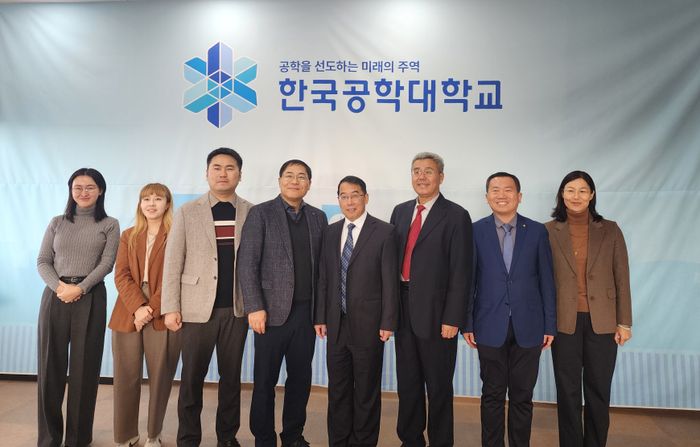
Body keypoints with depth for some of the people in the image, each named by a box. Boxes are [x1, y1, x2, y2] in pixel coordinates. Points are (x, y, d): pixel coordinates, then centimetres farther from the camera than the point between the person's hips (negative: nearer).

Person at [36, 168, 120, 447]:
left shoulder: (109, 225, 6)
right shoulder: (57, 223, 13)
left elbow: (107, 263, -4)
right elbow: (42, 261, 6)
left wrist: (79, 288, -16)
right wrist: (58, 286, -11)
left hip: (90, 298, -2)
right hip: (55, 296, 2)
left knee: (85, 366, 2)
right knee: (50, 364, 4)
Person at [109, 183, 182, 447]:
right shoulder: (128, 236, 15)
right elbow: (121, 275, 4)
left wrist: (152, 309, -14)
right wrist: (138, 307, -11)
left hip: (163, 316, -3)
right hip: (128, 315, 3)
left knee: (160, 377, 3)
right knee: (125, 378, 6)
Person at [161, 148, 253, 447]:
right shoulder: (188, 212, 3)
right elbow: (172, 263, 1)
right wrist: (171, 307, -5)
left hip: (237, 309, 1)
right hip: (198, 308, -1)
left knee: (231, 377, 11)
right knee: (192, 378, 8)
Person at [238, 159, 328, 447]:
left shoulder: (318, 217, 9)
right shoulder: (261, 213, -2)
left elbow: (322, 265, 9)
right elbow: (247, 264, -7)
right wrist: (254, 308, -12)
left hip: (307, 311, 4)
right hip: (272, 310, -3)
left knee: (301, 378, 12)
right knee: (265, 380, 7)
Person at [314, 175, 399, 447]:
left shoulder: (384, 232, -6)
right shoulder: (330, 232, 9)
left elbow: (390, 280, -8)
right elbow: (323, 277, 10)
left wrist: (388, 322, -10)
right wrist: (320, 317, 7)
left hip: (368, 323, -4)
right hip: (336, 323, 5)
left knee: (367, 390, 9)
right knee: (337, 388, 14)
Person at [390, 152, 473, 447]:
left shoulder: (456, 216, -7)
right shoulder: (400, 211, 10)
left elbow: (461, 272, -10)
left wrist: (453, 318, -14)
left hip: (435, 312, -5)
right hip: (403, 310, 5)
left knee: (438, 386, 9)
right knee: (407, 382, 17)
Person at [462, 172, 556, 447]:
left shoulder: (537, 231, 2)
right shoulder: (476, 231, -1)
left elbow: (546, 281, 3)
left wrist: (550, 325, 2)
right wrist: (467, 323, -2)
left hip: (528, 327, 1)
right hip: (490, 327, -1)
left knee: (522, 396, 11)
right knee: (492, 395, 10)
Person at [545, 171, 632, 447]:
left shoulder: (610, 230, 2)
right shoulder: (549, 231, -1)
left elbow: (621, 279, 3)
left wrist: (624, 322, 1)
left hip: (602, 322, 1)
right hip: (564, 322, -1)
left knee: (599, 391, 10)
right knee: (568, 391, 9)